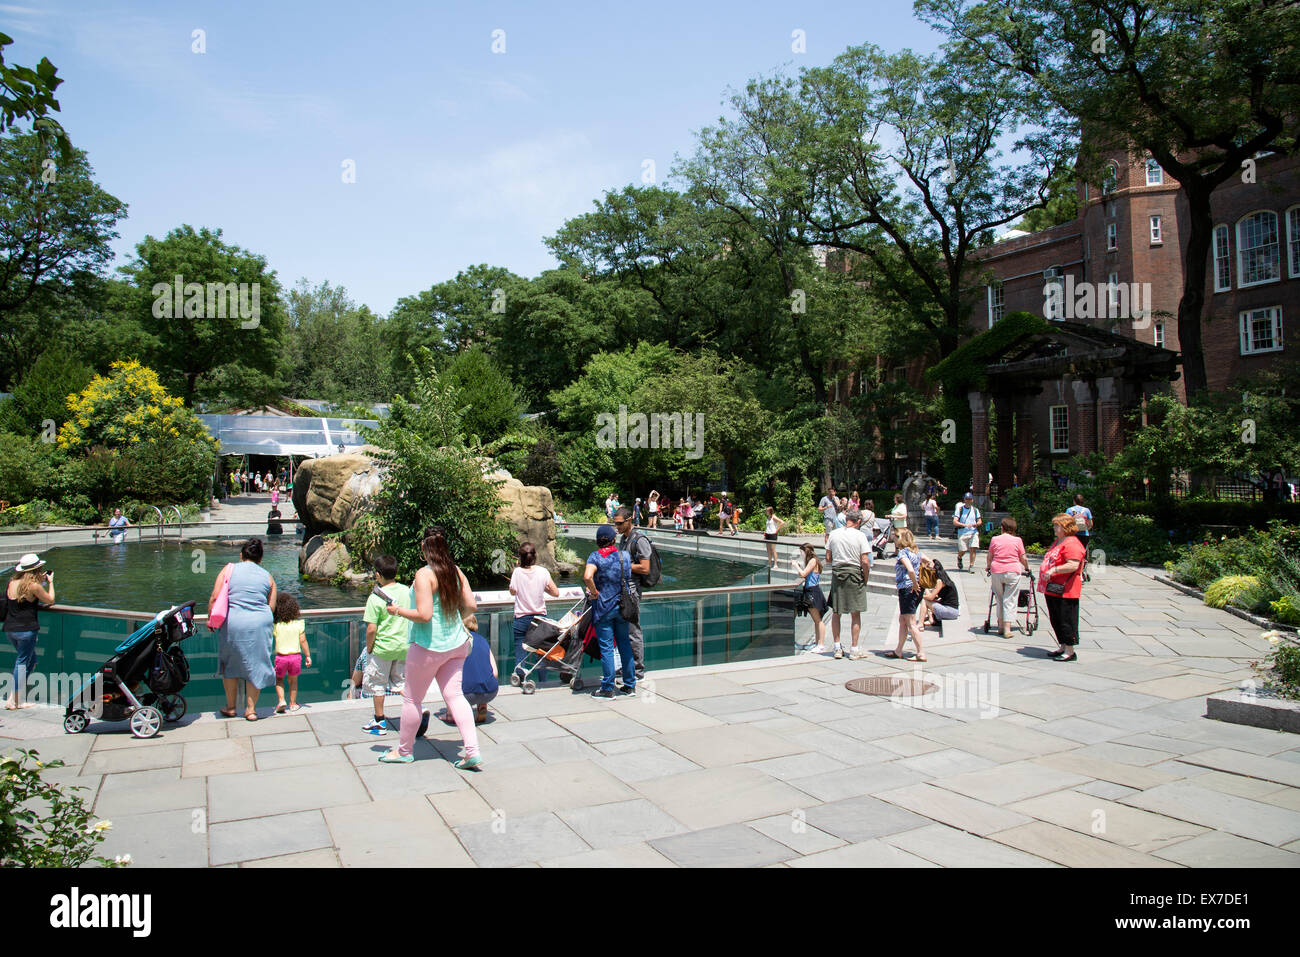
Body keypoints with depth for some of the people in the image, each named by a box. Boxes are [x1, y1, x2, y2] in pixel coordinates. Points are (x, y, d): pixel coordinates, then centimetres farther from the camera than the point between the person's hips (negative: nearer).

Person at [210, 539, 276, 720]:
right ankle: (251, 710, 15)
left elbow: (214, 598, -2)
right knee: (255, 664, 12)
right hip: (260, 623, 1)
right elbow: (271, 606, 6)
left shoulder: (229, 569, 5)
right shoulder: (267, 576, 9)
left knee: (230, 664, 18)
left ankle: (230, 707, 28)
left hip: (233, 622, -1)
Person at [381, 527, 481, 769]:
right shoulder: (456, 571, 2)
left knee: (412, 698, 12)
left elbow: (424, 614, -23)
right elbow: (471, 606, 3)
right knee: (454, 694, 8)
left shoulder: (424, 574, -17)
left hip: (429, 646, -6)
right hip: (457, 644, 6)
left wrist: (398, 610, -8)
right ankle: (473, 752, 0)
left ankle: (404, 751, 29)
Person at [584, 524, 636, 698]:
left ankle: (607, 688, 5)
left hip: (604, 607, -4)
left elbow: (587, 576, -28)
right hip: (623, 605, 4)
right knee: (625, 644, 14)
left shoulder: (595, 557, -10)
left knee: (606, 647, 0)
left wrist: (595, 592, -12)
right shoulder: (625, 555, 3)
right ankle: (630, 685, 21)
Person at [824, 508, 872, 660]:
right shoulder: (860, 536, -7)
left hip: (837, 573, 3)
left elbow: (828, 559, 4)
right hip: (855, 574, -3)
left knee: (836, 613, 12)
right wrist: (865, 579, 2)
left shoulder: (833, 534, 2)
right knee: (855, 614, 6)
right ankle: (854, 650, 8)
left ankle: (837, 648, 16)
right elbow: (865, 562, -10)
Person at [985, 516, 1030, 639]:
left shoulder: (994, 539, 2)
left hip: (996, 571, 2)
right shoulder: (1017, 540, -2)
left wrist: (988, 567, 25)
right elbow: (1023, 558, 2)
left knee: (1000, 599, 16)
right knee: (1010, 600, 2)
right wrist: (1027, 568, 21)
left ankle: (1001, 626, 21)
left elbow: (989, 556, 8)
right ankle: (1007, 629, -1)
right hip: (1012, 572, -2)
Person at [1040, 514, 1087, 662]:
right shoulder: (1059, 541, 18)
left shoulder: (1072, 543, -16)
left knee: (1066, 621, -3)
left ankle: (1071, 651, 5)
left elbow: (1073, 565, -26)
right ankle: (1063, 647, 27)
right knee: (1056, 620, 16)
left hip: (1064, 591, -10)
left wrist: (1053, 570, -26)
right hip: (1052, 589, 10)